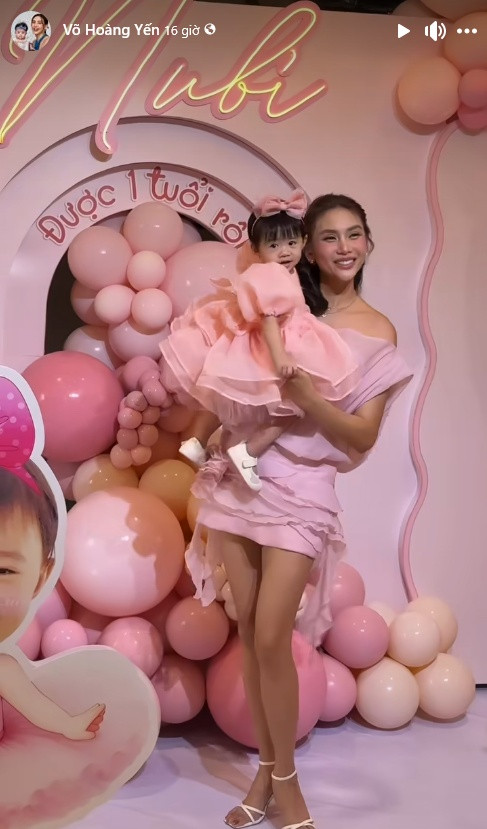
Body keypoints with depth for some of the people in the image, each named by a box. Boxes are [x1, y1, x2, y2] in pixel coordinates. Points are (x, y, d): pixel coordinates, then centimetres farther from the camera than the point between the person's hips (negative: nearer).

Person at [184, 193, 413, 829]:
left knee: (271, 638, -8)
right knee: (249, 633, 6)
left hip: (300, 488, -3)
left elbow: (363, 436, -5)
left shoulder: (377, 331, 0)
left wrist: (305, 394, -20)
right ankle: (266, 769, 21)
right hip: (238, 475, 3)